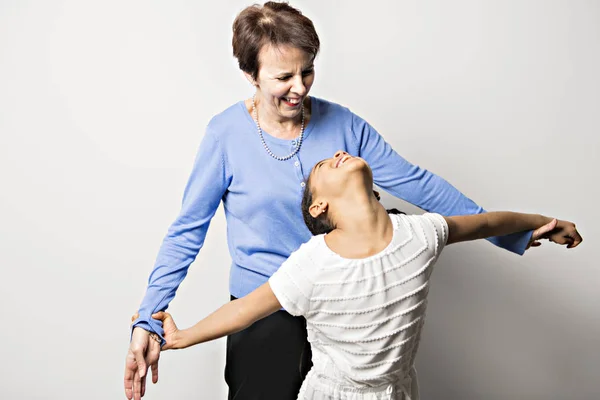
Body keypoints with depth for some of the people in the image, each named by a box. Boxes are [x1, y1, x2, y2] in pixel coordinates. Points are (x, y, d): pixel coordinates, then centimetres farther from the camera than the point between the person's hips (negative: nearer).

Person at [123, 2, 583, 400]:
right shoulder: (226, 134, -12)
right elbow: (188, 229, -7)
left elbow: (413, 182, -4)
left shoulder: (340, 123, -6)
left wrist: (515, 229, -4)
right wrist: (149, 321, -14)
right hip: (265, 313, -2)